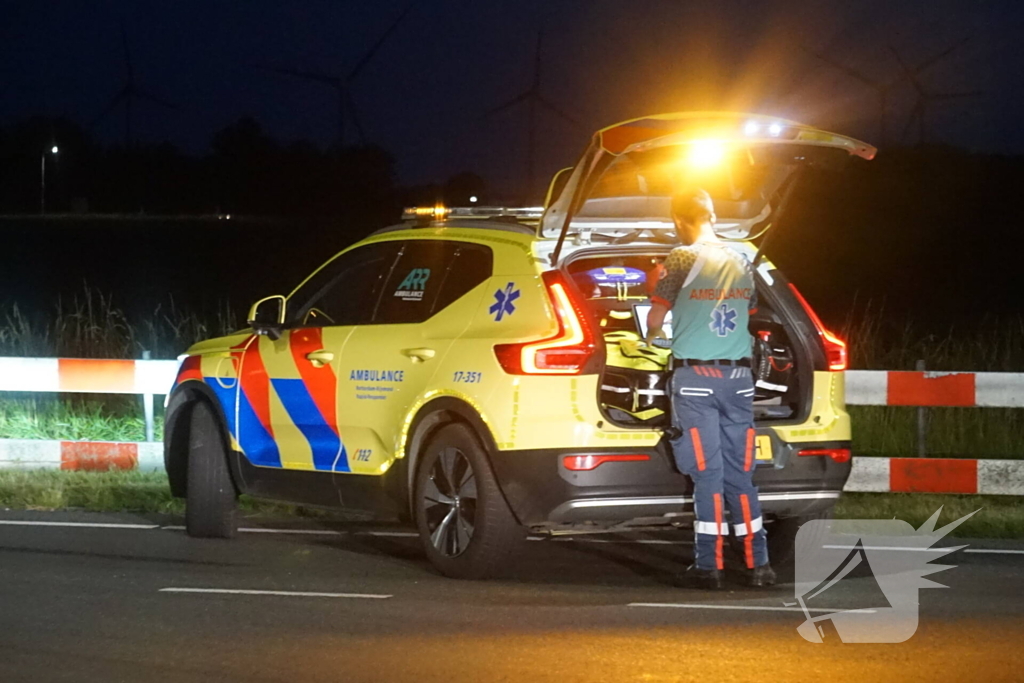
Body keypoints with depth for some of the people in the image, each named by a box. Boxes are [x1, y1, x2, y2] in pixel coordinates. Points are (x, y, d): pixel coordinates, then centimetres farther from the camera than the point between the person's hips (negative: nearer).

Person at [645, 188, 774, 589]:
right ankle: (757, 564, 8)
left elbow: (656, 318, -2)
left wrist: (652, 337, 20)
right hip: (738, 376, 4)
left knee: (707, 472, -3)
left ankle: (708, 566, -3)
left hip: (696, 376, -4)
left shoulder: (682, 259, -7)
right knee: (740, 473, 9)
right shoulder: (741, 263, 9)